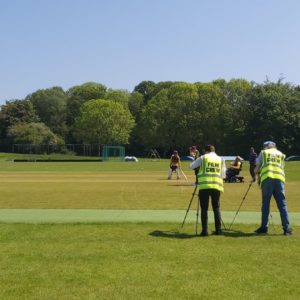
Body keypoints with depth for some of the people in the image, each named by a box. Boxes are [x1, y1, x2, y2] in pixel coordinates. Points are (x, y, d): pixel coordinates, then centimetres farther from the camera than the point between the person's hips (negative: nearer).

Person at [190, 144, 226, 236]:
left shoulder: (203, 158, 7)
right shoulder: (220, 159, 15)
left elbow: (191, 166, 14)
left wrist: (199, 166, 33)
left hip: (204, 186, -2)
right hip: (217, 186, 2)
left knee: (204, 208, 3)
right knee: (216, 208, 12)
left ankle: (204, 230, -3)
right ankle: (218, 229, 9)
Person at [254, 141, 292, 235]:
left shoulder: (263, 153, 18)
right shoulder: (281, 154, 26)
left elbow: (257, 169, 16)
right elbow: (282, 167, 19)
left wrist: (258, 171, 38)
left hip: (267, 178, -2)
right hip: (279, 179, 2)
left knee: (265, 204, 5)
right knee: (282, 204, 1)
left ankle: (264, 227, 6)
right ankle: (286, 228, -5)